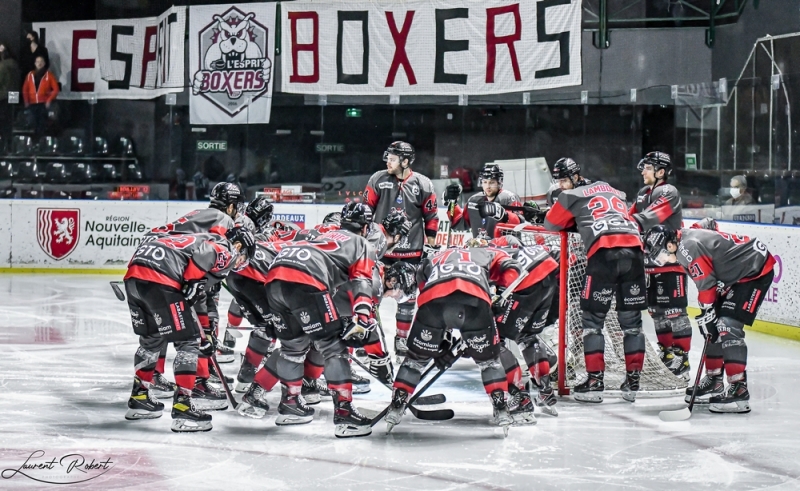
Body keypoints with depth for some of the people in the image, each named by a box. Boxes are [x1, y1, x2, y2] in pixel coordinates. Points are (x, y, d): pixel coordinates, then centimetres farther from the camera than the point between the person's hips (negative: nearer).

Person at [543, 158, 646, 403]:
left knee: (593, 318, 4)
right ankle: (633, 382, 11)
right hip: (633, 250, 5)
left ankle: (595, 381, -1)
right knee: (631, 320, 11)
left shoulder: (572, 196, 15)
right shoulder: (613, 191, 31)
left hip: (603, 253, -5)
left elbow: (551, 224, 23)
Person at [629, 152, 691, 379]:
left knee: (673, 309, -10)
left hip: (670, 260, -9)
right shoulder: (643, 194, 16)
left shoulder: (669, 193, -13)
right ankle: (666, 351, 22)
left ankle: (681, 355, -9)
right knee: (655, 308, 13)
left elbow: (651, 218, -27)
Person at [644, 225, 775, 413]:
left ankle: (739, 391, -20)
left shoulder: (689, 247, -23)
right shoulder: (688, 237, 7)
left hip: (756, 271, -11)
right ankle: (714, 382, 25)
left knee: (728, 326, -18)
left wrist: (707, 316, -11)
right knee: (714, 327, 13)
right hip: (739, 273, 11)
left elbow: (707, 286, -20)